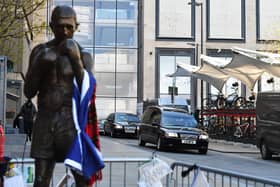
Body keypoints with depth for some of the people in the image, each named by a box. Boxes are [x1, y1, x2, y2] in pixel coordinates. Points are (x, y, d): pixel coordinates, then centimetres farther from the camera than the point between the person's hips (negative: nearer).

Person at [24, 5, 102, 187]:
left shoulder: (83, 55, 1)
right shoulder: (40, 51, 8)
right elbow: (29, 92, 4)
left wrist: (76, 60, -16)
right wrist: (40, 65, -10)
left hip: (71, 121, -2)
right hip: (44, 121, 2)